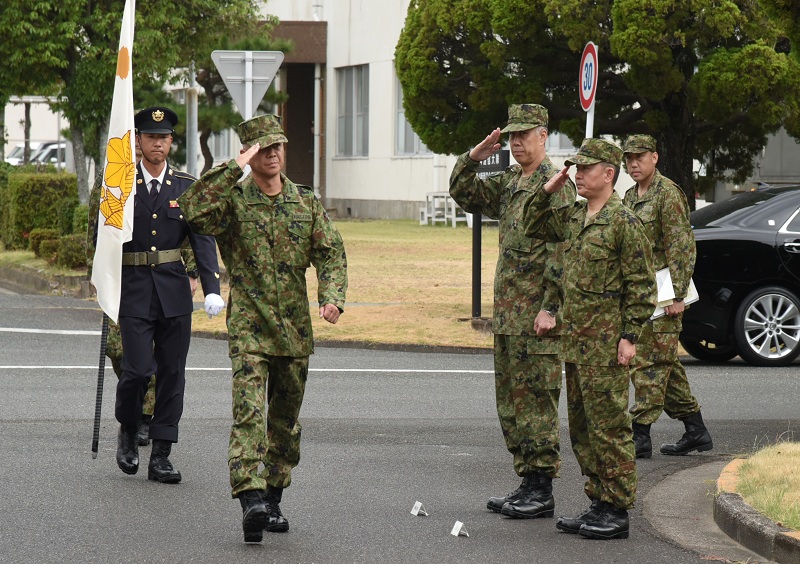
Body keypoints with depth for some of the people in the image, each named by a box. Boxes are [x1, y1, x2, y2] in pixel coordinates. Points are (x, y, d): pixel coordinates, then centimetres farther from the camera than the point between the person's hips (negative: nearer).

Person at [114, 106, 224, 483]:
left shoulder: (187, 187, 6)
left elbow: (202, 238, 1)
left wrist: (212, 289, -11)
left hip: (174, 292, 2)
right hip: (134, 291, -2)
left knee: (172, 373, 2)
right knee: (138, 368, -11)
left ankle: (161, 456, 9)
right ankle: (127, 431, 17)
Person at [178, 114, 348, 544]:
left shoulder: (307, 203, 9)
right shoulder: (233, 201, -3)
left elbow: (331, 254, 6)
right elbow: (193, 209, -23)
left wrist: (332, 297, -12)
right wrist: (233, 169, -22)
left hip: (295, 331, 4)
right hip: (249, 328, -4)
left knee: (286, 420, 12)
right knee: (248, 413, -18)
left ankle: (273, 499, 25)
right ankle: (251, 499, -28)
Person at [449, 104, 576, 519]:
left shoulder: (555, 185, -10)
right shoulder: (508, 182, 16)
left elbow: (563, 254, -16)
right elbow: (464, 194, 22)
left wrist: (550, 309, -20)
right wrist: (473, 158, 4)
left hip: (537, 318, -9)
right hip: (507, 315, 9)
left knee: (535, 401, -7)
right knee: (510, 402, 12)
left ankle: (541, 492, -4)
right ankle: (527, 484, 18)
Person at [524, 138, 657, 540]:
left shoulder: (624, 221, -11)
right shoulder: (573, 217, 12)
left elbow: (642, 285, -12)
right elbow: (535, 227, 28)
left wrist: (629, 337, -15)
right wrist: (546, 192, 12)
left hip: (606, 343, -9)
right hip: (575, 339, 9)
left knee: (608, 427, -6)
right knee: (581, 427, 12)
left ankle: (617, 513, -2)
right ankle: (598, 504, 19)